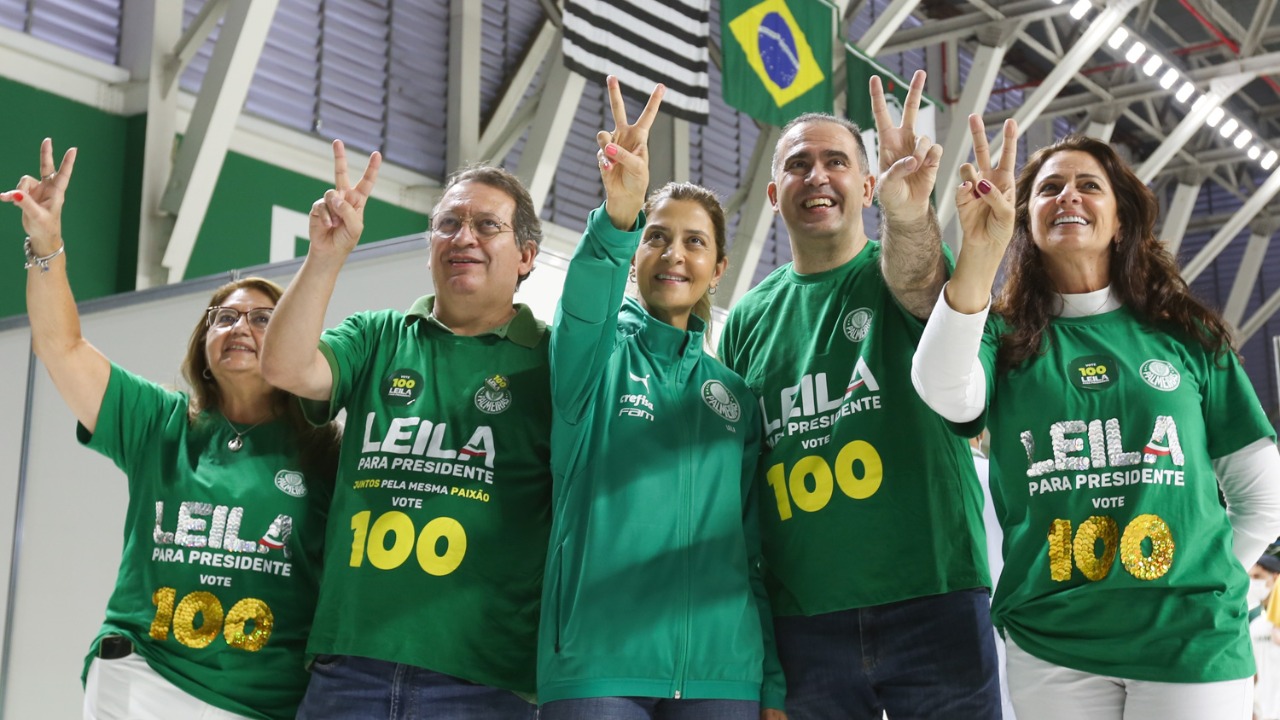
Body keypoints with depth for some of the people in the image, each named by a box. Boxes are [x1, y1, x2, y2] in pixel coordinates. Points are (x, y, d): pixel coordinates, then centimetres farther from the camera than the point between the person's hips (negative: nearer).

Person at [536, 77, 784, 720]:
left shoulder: (736, 393, 14)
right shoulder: (600, 354, 6)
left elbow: (754, 548, 12)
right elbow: (583, 306, -20)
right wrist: (617, 219, -39)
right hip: (597, 667, -3)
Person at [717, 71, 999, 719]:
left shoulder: (899, 267, 3)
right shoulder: (750, 319, 10)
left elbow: (918, 285, -23)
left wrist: (909, 215, -46)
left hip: (932, 601, -2)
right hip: (801, 625, 3)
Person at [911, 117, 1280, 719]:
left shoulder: (1186, 335, 7)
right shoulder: (1004, 337, 4)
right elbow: (945, 393, -20)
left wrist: (1207, 588, 5)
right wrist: (979, 252, -28)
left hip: (1192, 641, 0)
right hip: (1050, 646, 0)